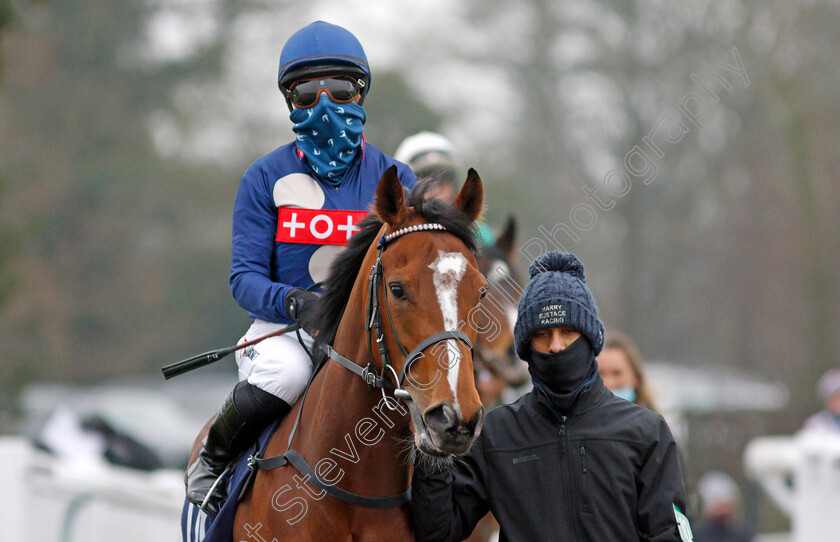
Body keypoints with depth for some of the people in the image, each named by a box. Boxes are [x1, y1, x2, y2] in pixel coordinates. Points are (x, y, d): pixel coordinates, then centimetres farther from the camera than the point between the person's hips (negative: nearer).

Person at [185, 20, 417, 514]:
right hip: (284, 329, -2)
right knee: (284, 371, -36)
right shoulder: (266, 178, 4)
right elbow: (246, 277, -2)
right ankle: (213, 460, -8)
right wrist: (293, 302, -23)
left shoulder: (395, 180, 9)